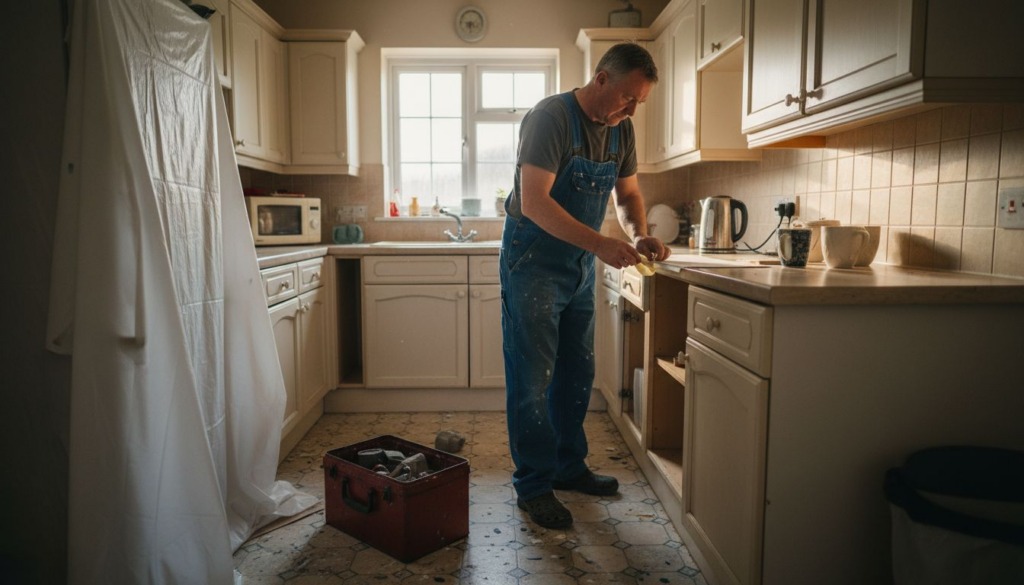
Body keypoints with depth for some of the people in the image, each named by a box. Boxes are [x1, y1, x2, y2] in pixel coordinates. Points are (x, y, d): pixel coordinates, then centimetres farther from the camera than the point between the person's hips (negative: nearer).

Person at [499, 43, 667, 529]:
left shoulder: (621, 129, 4)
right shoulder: (551, 116, -19)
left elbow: (628, 193, 14)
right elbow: (534, 202, -27)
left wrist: (638, 236, -7)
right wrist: (600, 244, -34)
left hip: (580, 264, 8)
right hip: (533, 261, -7)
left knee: (576, 371, 14)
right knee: (533, 376, -2)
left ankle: (568, 467, 29)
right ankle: (534, 485, 10)